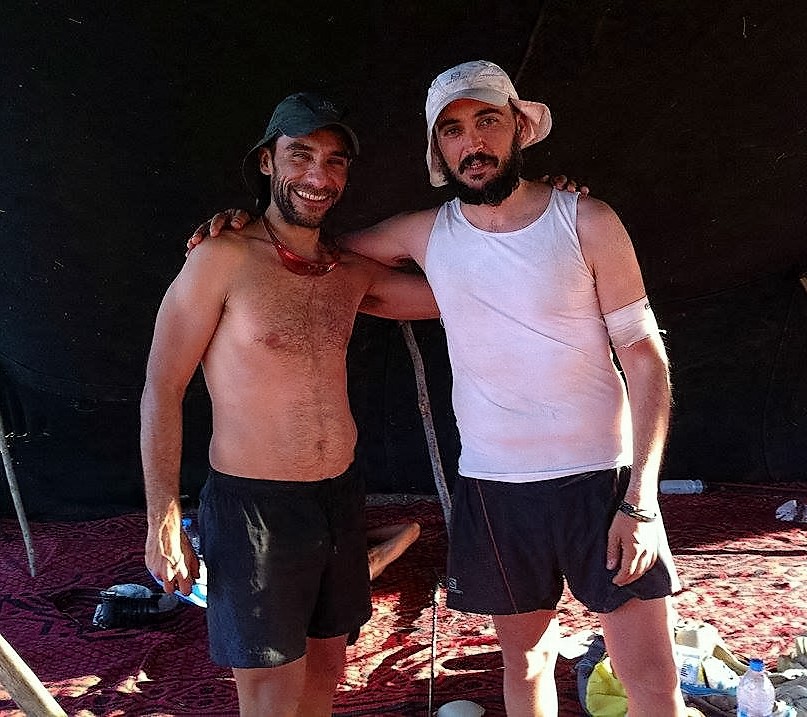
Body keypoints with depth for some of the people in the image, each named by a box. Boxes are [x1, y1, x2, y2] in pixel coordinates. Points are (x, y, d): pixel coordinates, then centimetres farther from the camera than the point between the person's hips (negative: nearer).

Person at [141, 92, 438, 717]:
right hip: (254, 507, -5)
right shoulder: (224, 259, -12)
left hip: (341, 498, 6)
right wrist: (163, 520, -10)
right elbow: (162, 390, -9)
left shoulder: (352, 273, 5)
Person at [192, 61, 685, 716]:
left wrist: (640, 497, -12)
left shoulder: (587, 222, -6)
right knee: (525, 661, 16)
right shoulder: (427, 233, 2)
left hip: (601, 479, -2)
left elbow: (645, 356, -5)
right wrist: (248, 223, -1)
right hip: (493, 485, 2)